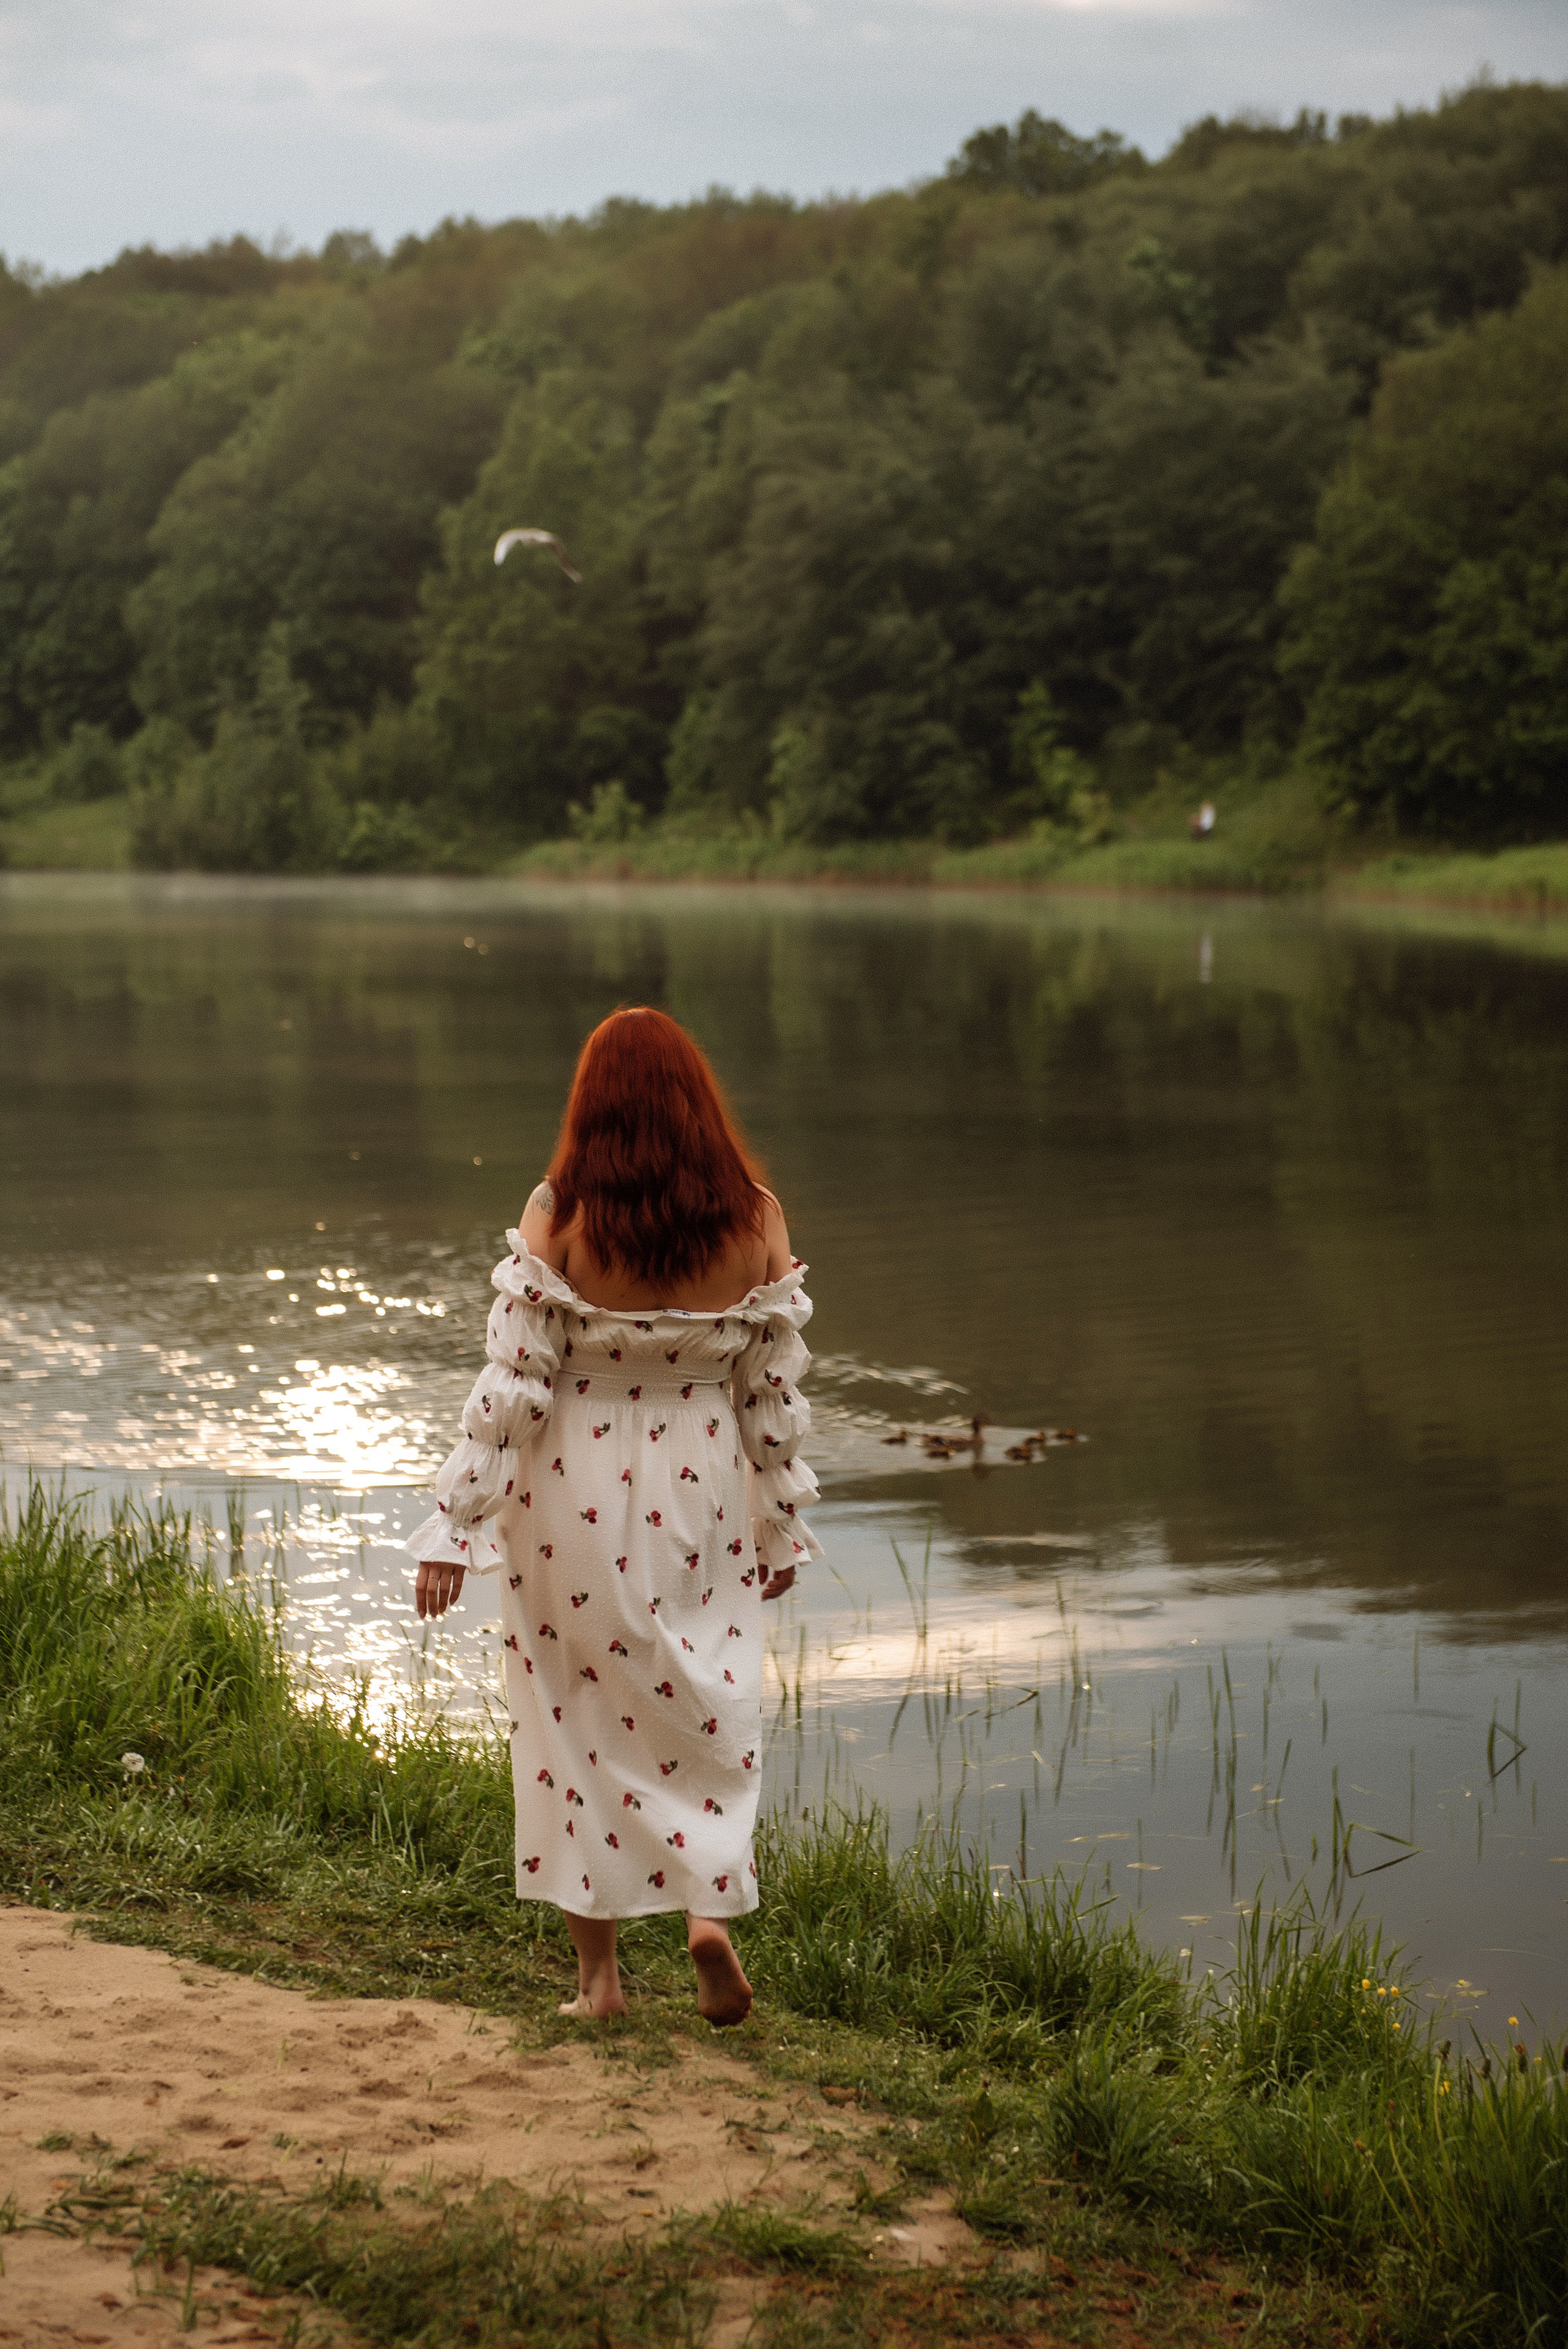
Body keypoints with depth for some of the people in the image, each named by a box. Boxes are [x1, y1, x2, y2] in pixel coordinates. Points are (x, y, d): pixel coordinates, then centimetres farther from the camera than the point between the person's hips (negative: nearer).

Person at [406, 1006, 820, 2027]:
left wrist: (458, 1525, -6)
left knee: (577, 1713, 11)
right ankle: (711, 1900, -1)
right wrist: (783, 1524, 12)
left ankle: (599, 1971, 16)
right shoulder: (756, 1220, -6)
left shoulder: (559, 1218, -13)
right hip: (700, 1501, 2)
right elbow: (775, 1391, 1)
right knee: (709, 1705, 19)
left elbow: (512, 1385, -12)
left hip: (573, 1496, -1)